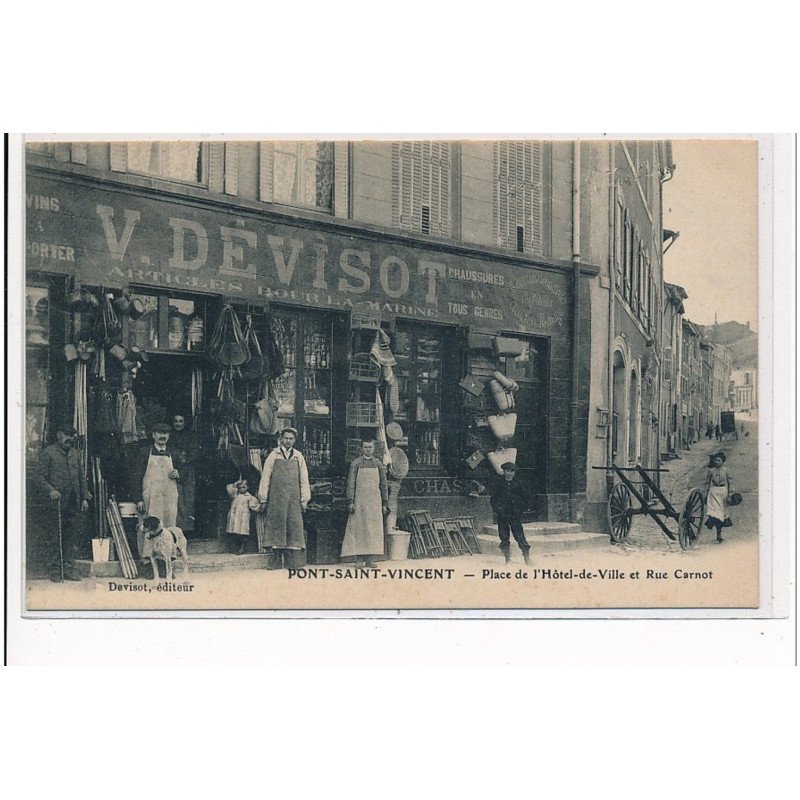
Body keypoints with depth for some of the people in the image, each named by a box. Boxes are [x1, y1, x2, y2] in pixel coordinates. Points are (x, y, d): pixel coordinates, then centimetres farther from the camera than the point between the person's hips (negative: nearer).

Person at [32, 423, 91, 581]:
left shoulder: (74, 453, 18)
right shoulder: (48, 452, 0)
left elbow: (81, 477, 21)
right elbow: (38, 474, -5)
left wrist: (85, 498, 13)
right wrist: (50, 490, -18)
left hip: (74, 503, 5)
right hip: (57, 502, -5)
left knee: (73, 536, 4)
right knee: (55, 538, -2)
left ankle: (69, 569, 10)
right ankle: (54, 570, 5)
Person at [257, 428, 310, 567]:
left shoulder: (299, 457, 11)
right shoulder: (273, 456, 5)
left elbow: (304, 479, 10)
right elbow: (265, 477, 4)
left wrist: (304, 499, 4)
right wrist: (263, 498, -1)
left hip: (293, 498, 2)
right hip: (276, 497, -2)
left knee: (294, 523, -4)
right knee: (276, 523, -4)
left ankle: (289, 561, -1)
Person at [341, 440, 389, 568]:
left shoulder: (378, 465, 11)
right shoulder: (356, 464, 3)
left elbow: (383, 485, 13)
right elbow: (351, 484, -1)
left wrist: (385, 503, 8)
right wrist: (350, 502, -9)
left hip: (374, 501, 2)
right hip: (359, 501, -2)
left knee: (374, 530, -1)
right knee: (358, 528, -3)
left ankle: (370, 558, 3)